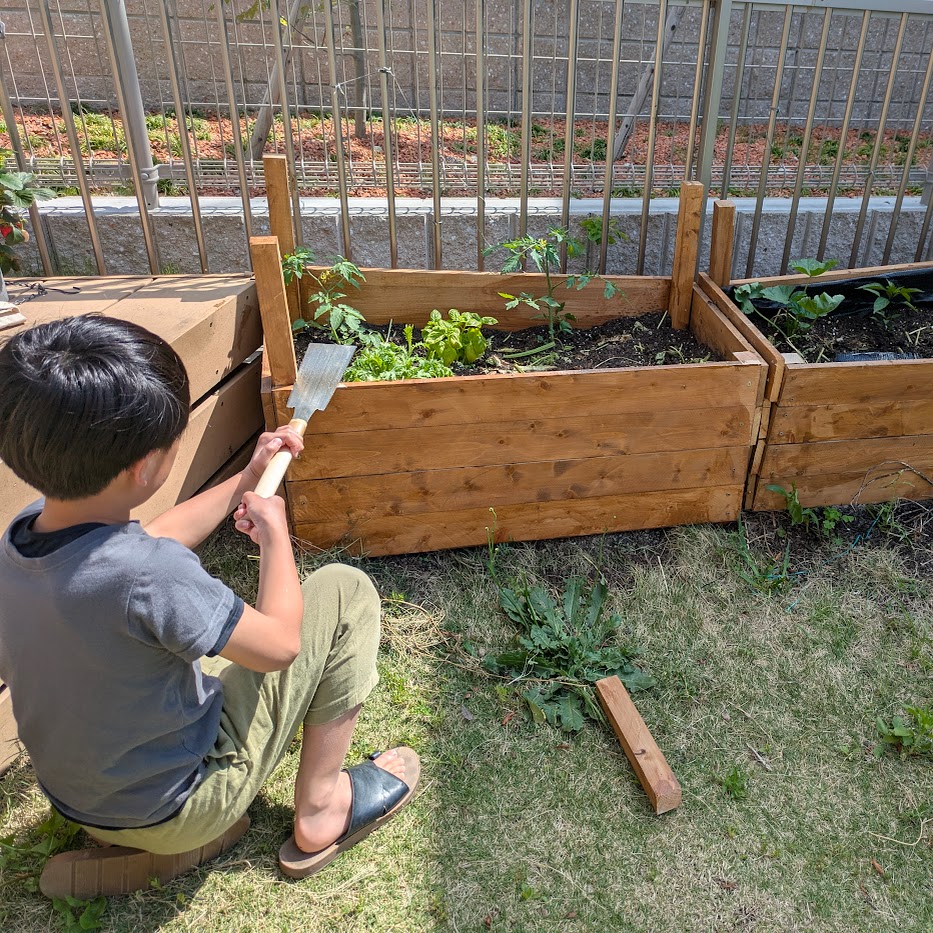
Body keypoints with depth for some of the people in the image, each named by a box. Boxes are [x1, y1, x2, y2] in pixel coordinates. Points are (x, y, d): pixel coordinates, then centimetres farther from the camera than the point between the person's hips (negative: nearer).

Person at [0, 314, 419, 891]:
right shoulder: (146, 576, -37)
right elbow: (280, 644, -21)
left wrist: (249, 478, 12)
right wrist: (275, 530, -8)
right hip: (176, 811, -7)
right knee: (346, 590, -7)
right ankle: (319, 811, 6)